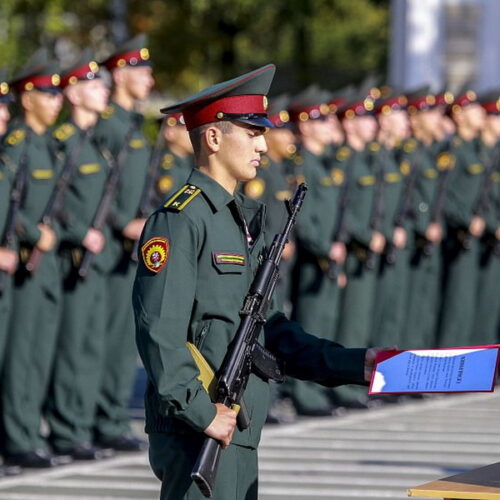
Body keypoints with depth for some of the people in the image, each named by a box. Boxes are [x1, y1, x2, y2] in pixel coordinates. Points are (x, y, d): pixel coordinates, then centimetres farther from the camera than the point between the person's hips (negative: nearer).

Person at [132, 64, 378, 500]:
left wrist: (353, 366, 13)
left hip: (235, 431, 9)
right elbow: (158, 329, -20)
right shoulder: (180, 221, -12)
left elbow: (269, 329, 21)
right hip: (197, 433, -9)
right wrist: (200, 411, -22)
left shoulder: (244, 219, 18)